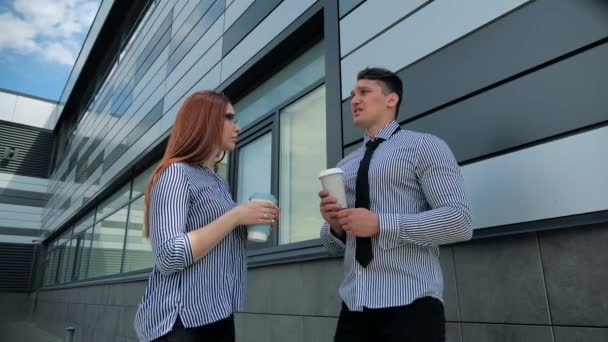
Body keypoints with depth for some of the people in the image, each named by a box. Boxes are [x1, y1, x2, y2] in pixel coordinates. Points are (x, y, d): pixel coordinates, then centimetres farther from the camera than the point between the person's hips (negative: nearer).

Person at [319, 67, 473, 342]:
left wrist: (379, 224, -19)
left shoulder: (424, 147, -2)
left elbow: (459, 221, -12)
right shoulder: (344, 167, 15)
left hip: (410, 307, -5)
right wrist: (335, 225, -6)